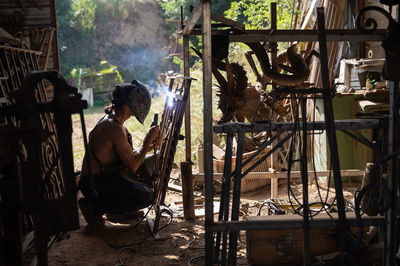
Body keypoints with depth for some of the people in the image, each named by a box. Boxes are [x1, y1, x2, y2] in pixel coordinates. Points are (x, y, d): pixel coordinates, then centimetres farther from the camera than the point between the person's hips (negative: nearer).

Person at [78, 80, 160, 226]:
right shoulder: (114, 128, -24)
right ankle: (93, 206, -9)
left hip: (105, 176, 10)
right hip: (95, 184, -10)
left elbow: (129, 155, 16)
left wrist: (148, 146, 1)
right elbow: (133, 165, -20)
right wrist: (148, 139, -12)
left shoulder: (112, 120, 8)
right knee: (147, 196, -24)